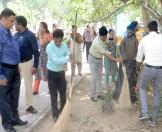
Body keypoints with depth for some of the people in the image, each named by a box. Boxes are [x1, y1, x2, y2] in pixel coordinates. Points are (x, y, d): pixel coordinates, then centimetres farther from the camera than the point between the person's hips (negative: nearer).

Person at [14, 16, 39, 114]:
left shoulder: (30, 35, -13)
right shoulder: (16, 35, 3)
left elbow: (36, 52, -12)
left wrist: (35, 66, -15)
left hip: (26, 63, -5)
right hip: (15, 63, 5)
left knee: (28, 85, 6)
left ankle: (29, 106, 16)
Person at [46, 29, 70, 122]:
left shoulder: (64, 45, -4)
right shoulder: (49, 47, -21)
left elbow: (69, 56, -9)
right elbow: (56, 60, -29)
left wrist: (66, 60, -30)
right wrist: (67, 58, -37)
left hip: (61, 72, 5)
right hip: (52, 73, -5)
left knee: (63, 92, 16)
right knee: (53, 94, 5)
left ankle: (64, 110, 34)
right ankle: (55, 114, 16)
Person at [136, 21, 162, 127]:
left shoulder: (144, 40, 2)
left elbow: (139, 57, 10)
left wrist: (138, 68, 28)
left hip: (148, 68, -1)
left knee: (142, 88, 24)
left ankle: (145, 112, 11)